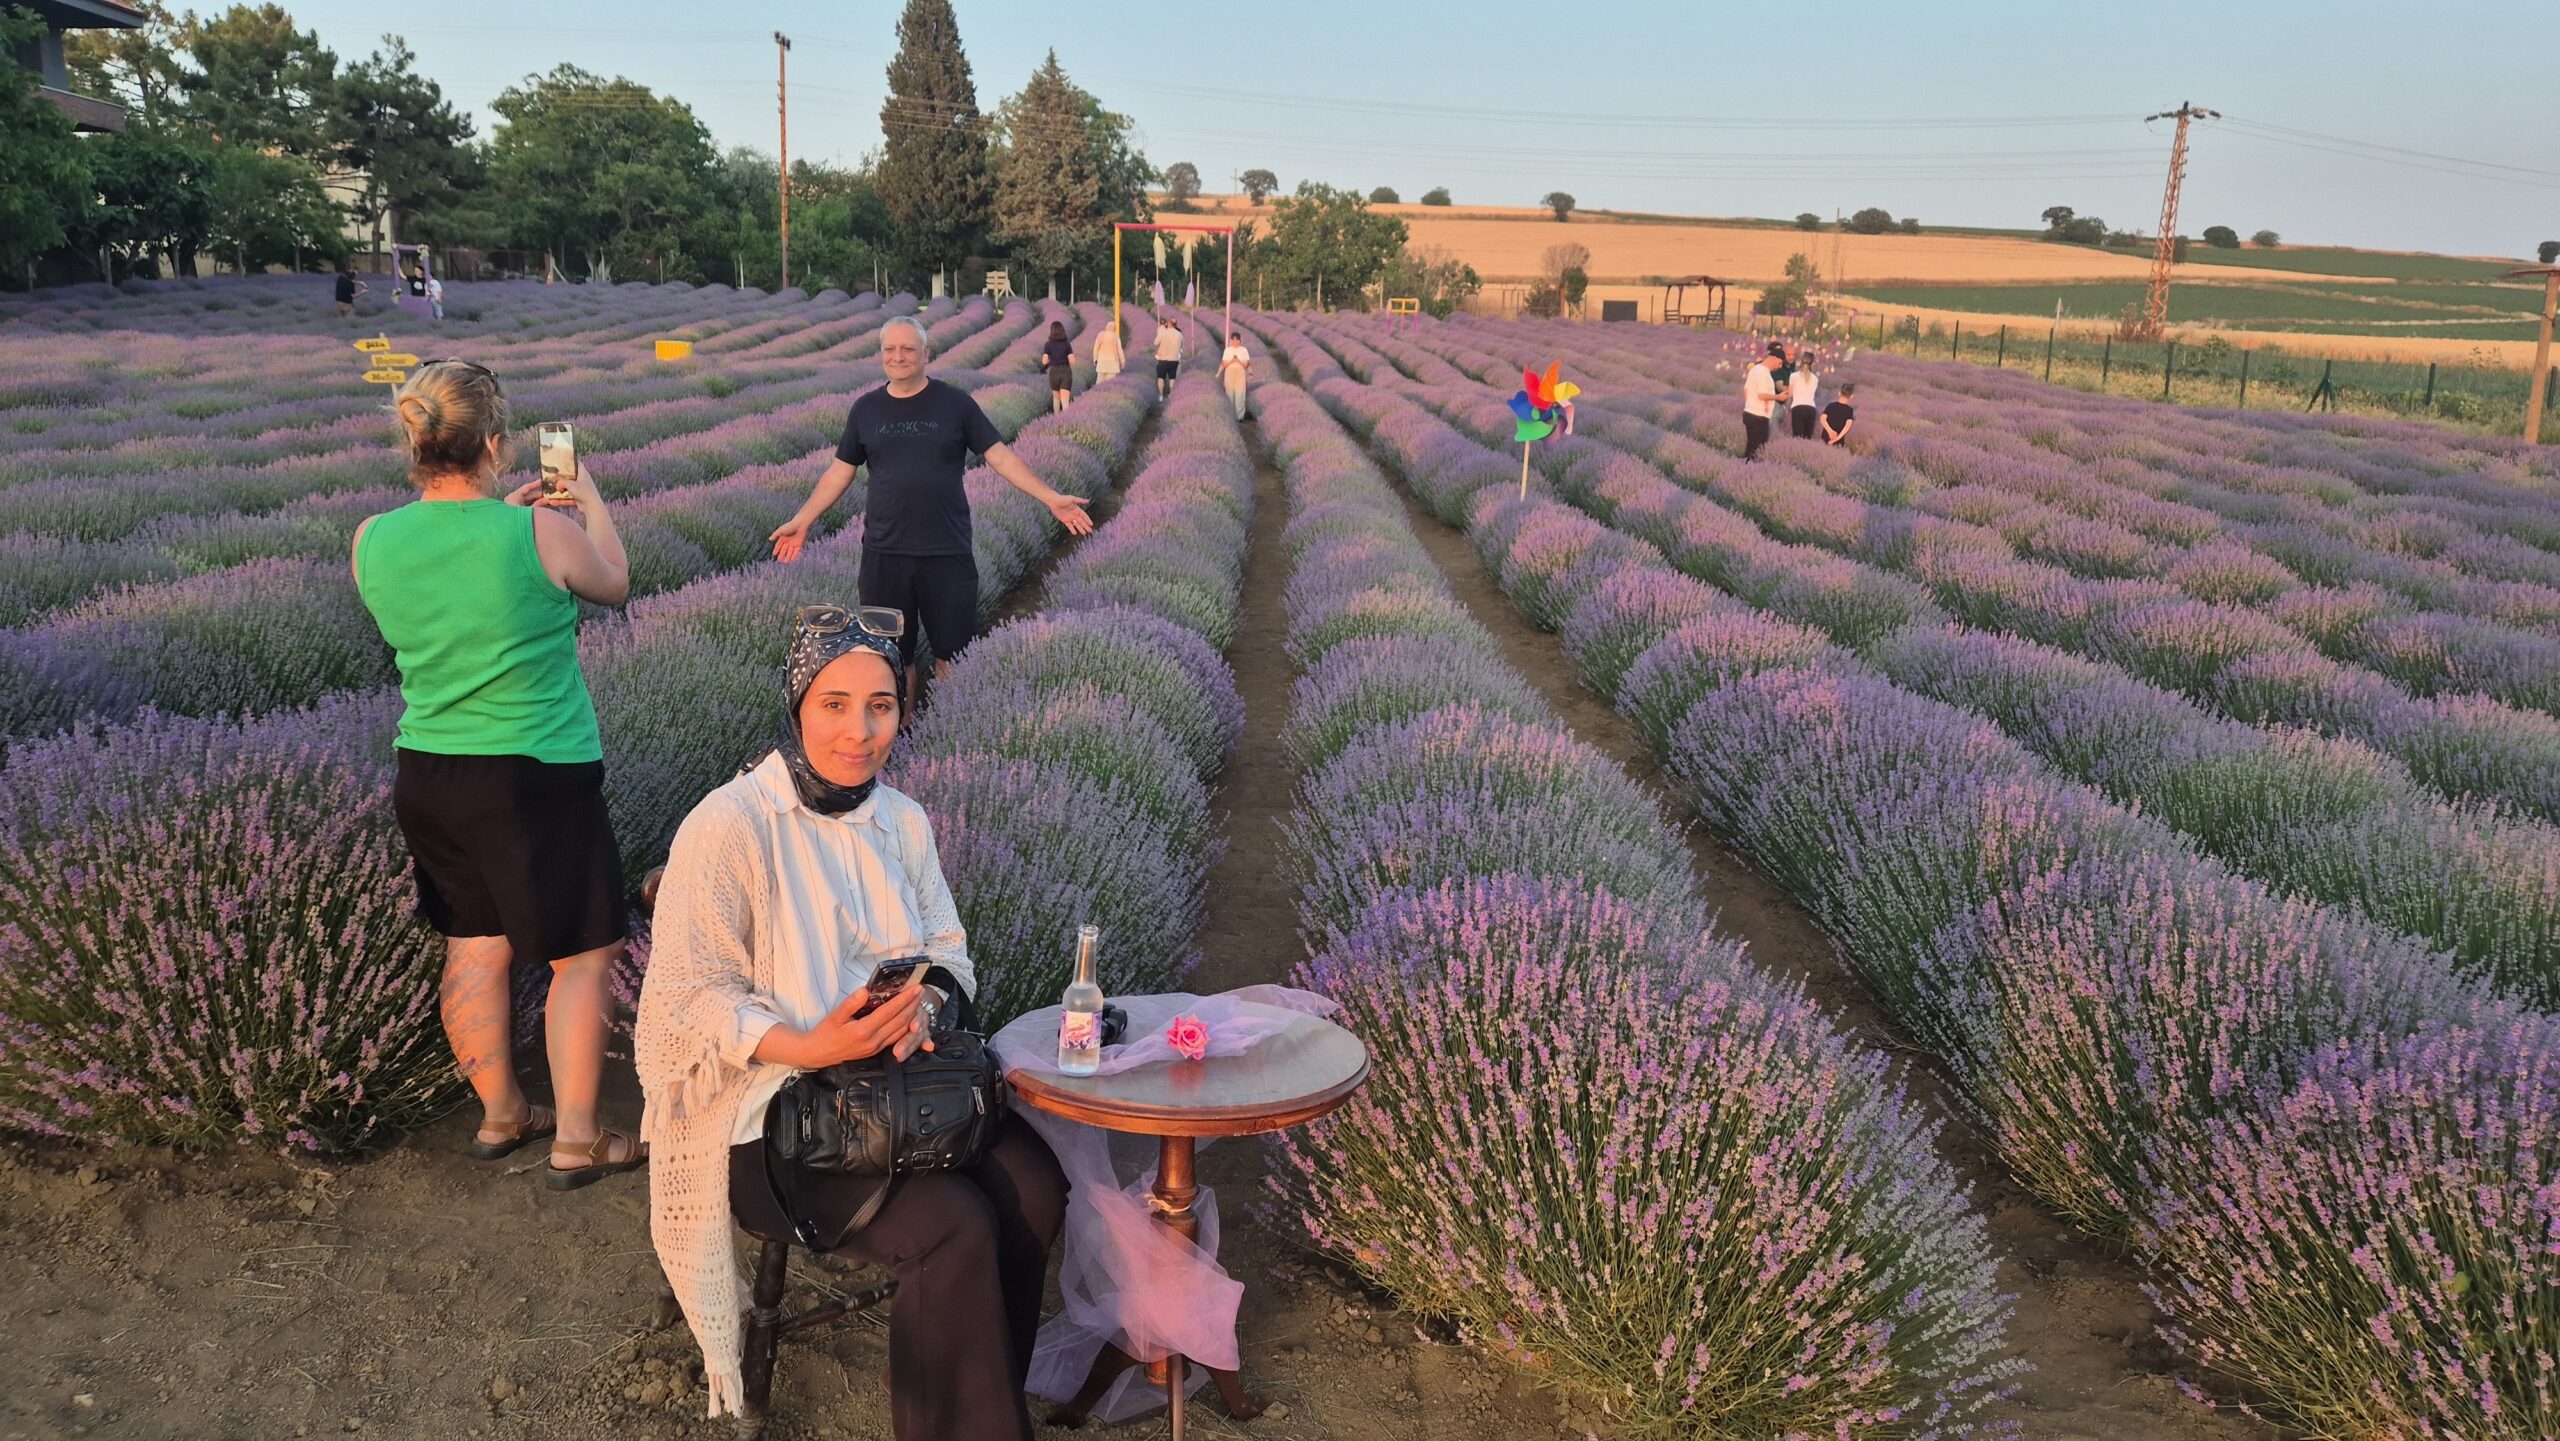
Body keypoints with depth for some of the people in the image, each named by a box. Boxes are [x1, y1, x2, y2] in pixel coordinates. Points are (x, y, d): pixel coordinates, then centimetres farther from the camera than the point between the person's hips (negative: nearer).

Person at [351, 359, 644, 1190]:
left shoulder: (373, 540, -2)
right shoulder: (544, 532, -17)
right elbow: (613, 584, 5)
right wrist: (590, 503, 19)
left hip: (427, 775, 6)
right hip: (538, 779, -6)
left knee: (475, 952, 18)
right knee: (584, 957, 7)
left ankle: (500, 1115, 33)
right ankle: (576, 1142, 12)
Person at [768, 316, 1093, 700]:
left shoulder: (955, 403, 1)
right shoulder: (866, 409, 7)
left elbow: (1000, 456, 0)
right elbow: (840, 472, 12)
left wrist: (1051, 498, -8)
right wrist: (802, 521, 6)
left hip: (948, 553, -2)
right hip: (884, 555, 2)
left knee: (951, 655, 3)